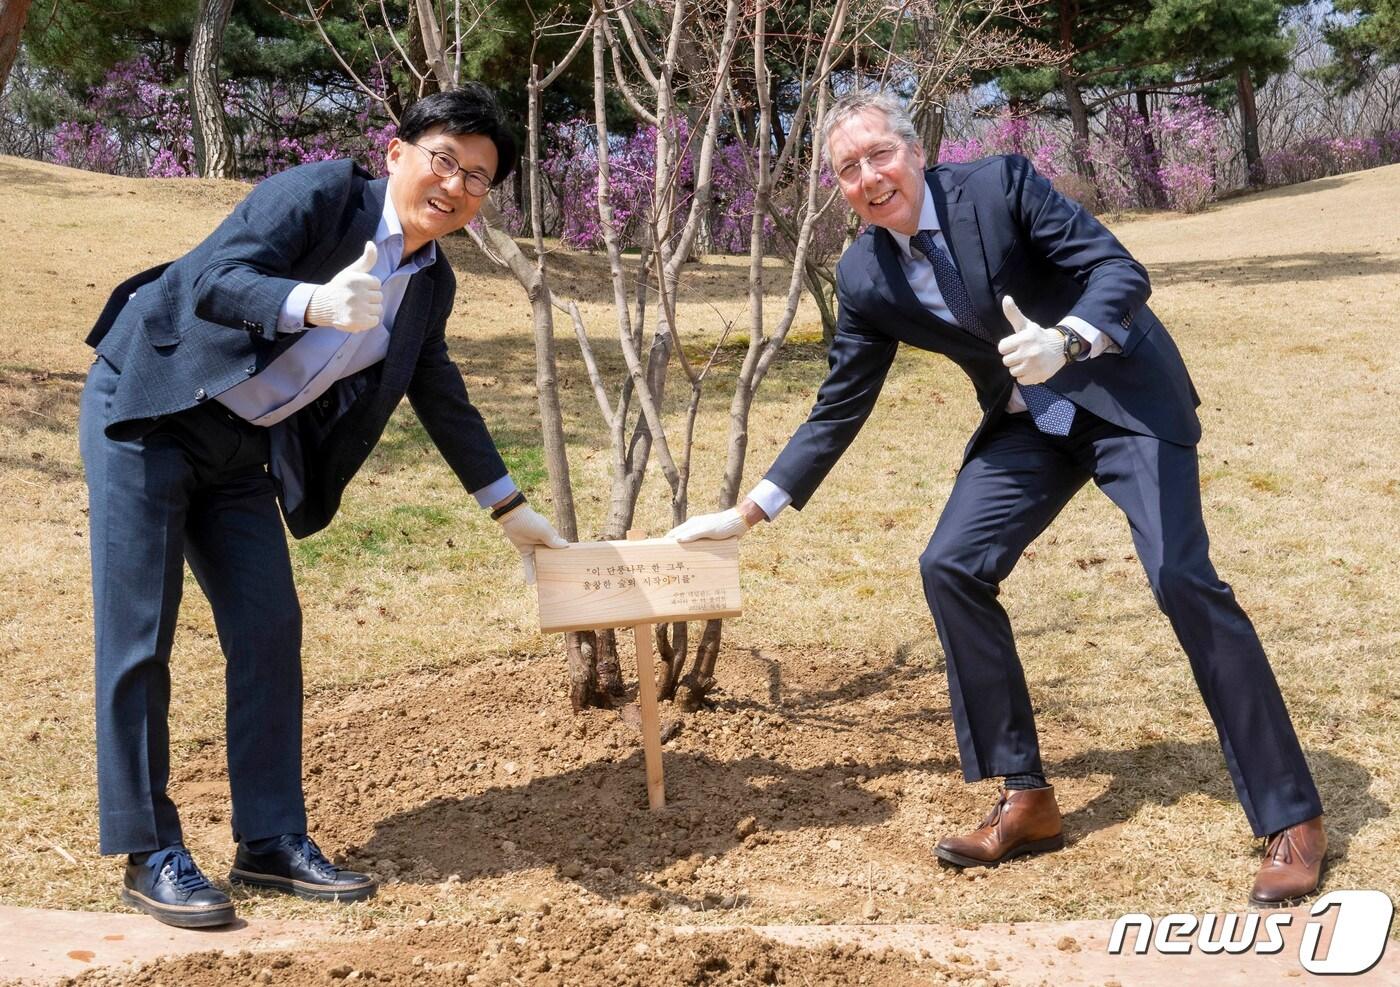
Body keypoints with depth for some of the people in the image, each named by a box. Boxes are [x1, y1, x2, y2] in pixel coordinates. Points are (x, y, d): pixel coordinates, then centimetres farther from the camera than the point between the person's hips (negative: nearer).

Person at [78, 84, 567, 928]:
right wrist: (313, 303, -48)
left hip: (240, 448, 7)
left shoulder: (432, 283, 5)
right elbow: (209, 277, -29)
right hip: (149, 413, -7)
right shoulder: (320, 193, -17)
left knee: (269, 632, 3)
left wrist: (511, 508, 23)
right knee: (139, 640, -5)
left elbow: (441, 395, 18)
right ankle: (149, 857, 4)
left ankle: (272, 843, 13)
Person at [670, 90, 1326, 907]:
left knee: (1182, 576, -19)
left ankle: (1293, 817, -10)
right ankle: (1027, 800, 4)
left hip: (1122, 392, -6)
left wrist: (1064, 343, -42)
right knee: (951, 568, -7)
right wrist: (749, 513, 6)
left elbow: (1122, 270, -21)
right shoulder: (866, 277, -3)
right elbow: (839, 410, 6)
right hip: (1027, 424, 6)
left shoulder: (1000, 186, -17)